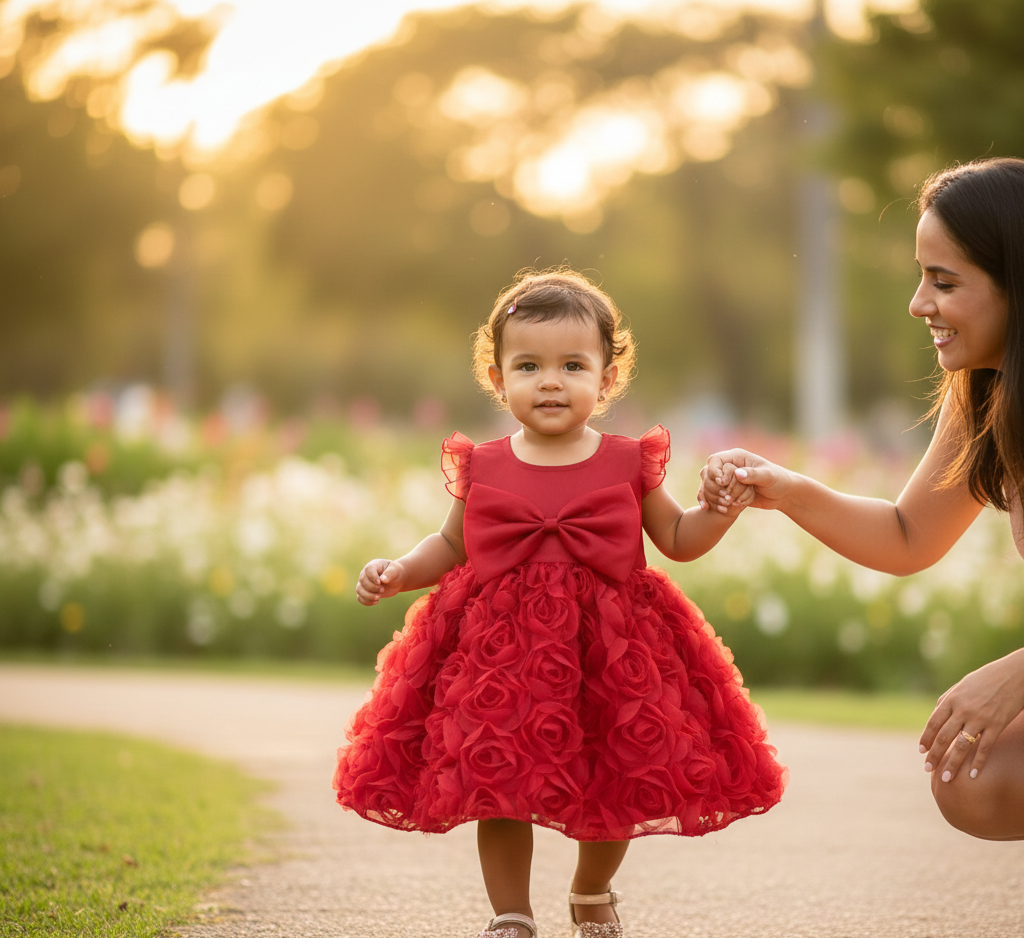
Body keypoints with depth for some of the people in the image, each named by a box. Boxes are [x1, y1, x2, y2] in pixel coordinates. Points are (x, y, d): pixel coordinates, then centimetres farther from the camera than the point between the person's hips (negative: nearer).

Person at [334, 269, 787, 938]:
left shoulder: (627, 463, 0)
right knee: (499, 787, 1)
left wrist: (722, 507, -8)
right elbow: (451, 547, 16)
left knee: (614, 792, 8)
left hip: (611, 652, 0)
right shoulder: (482, 469, 2)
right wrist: (398, 573, 0)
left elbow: (678, 540, 9)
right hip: (501, 651, 0)